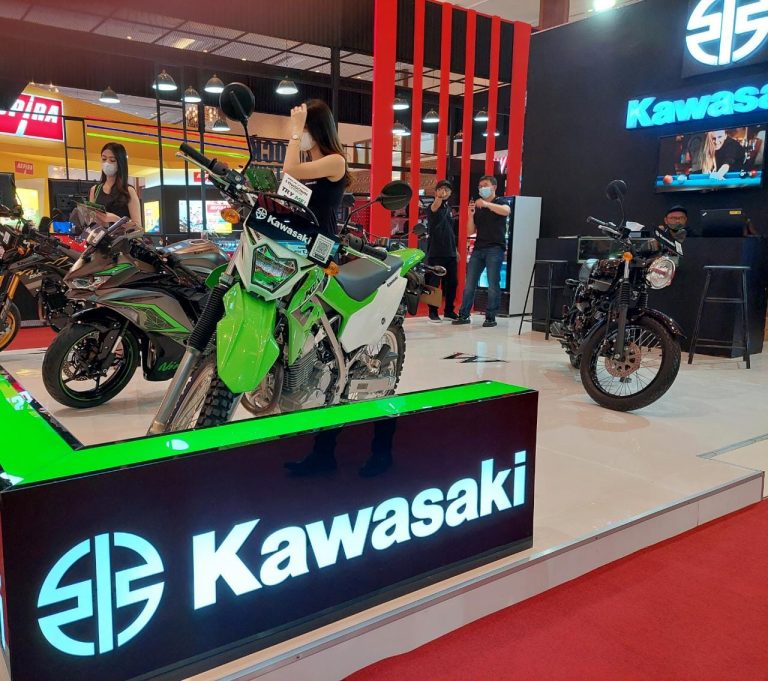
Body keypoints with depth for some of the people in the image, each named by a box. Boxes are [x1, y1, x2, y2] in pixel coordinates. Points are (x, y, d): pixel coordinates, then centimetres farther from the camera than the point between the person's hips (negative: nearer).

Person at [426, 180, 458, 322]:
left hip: (450, 253, 7)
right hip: (436, 253, -7)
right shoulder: (434, 207, -6)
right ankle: (433, 312, 6)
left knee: (452, 282, 9)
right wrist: (439, 198, -55)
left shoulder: (448, 209, 17)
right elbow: (434, 208, -33)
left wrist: (455, 250, 21)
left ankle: (448, 310, 20)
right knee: (434, 283, -2)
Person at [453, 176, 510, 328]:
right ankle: (464, 315, 5)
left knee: (493, 284, -5)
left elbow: (506, 211, -20)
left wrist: (486, 204, -32)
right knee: (469, 283, 1)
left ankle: (490, 317, -1)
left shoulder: (500, 203, 6)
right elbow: (470, 232, 12)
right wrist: (471, 215, -5)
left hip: (495, 249, -4)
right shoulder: (477, 207, 18)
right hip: (478, 248, 5)